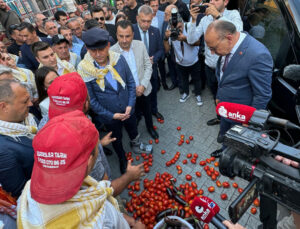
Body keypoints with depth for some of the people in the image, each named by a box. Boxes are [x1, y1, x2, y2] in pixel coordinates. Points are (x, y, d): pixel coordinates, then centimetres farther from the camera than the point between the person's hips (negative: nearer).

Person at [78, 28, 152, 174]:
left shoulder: (119, 59, -16)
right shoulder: (84, 70, -22)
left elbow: (131, 82, -5)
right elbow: (91, 100, -15)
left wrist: (130, 105, -12)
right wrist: (111, 115, -15)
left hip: (127, 110, 2)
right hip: (109, 115, -2)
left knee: (133, 131, 27)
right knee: (116, 138, 23)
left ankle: (136, 146, 62)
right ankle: (122, 160, 54)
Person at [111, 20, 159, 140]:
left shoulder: (140, 45, -9)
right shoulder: (111, 52, -18)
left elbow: (148, 66, -3)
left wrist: (143, 85, -15)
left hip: (143, 89, 3)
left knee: (147, 112, 23)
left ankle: (150, 127, 53)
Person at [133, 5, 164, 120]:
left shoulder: (155, 31, -2)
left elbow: (160, 50, 2)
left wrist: (153, 59, -17)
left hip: (152, 68, 4)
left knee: (153, 92, 22)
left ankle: (154, 110, 48)